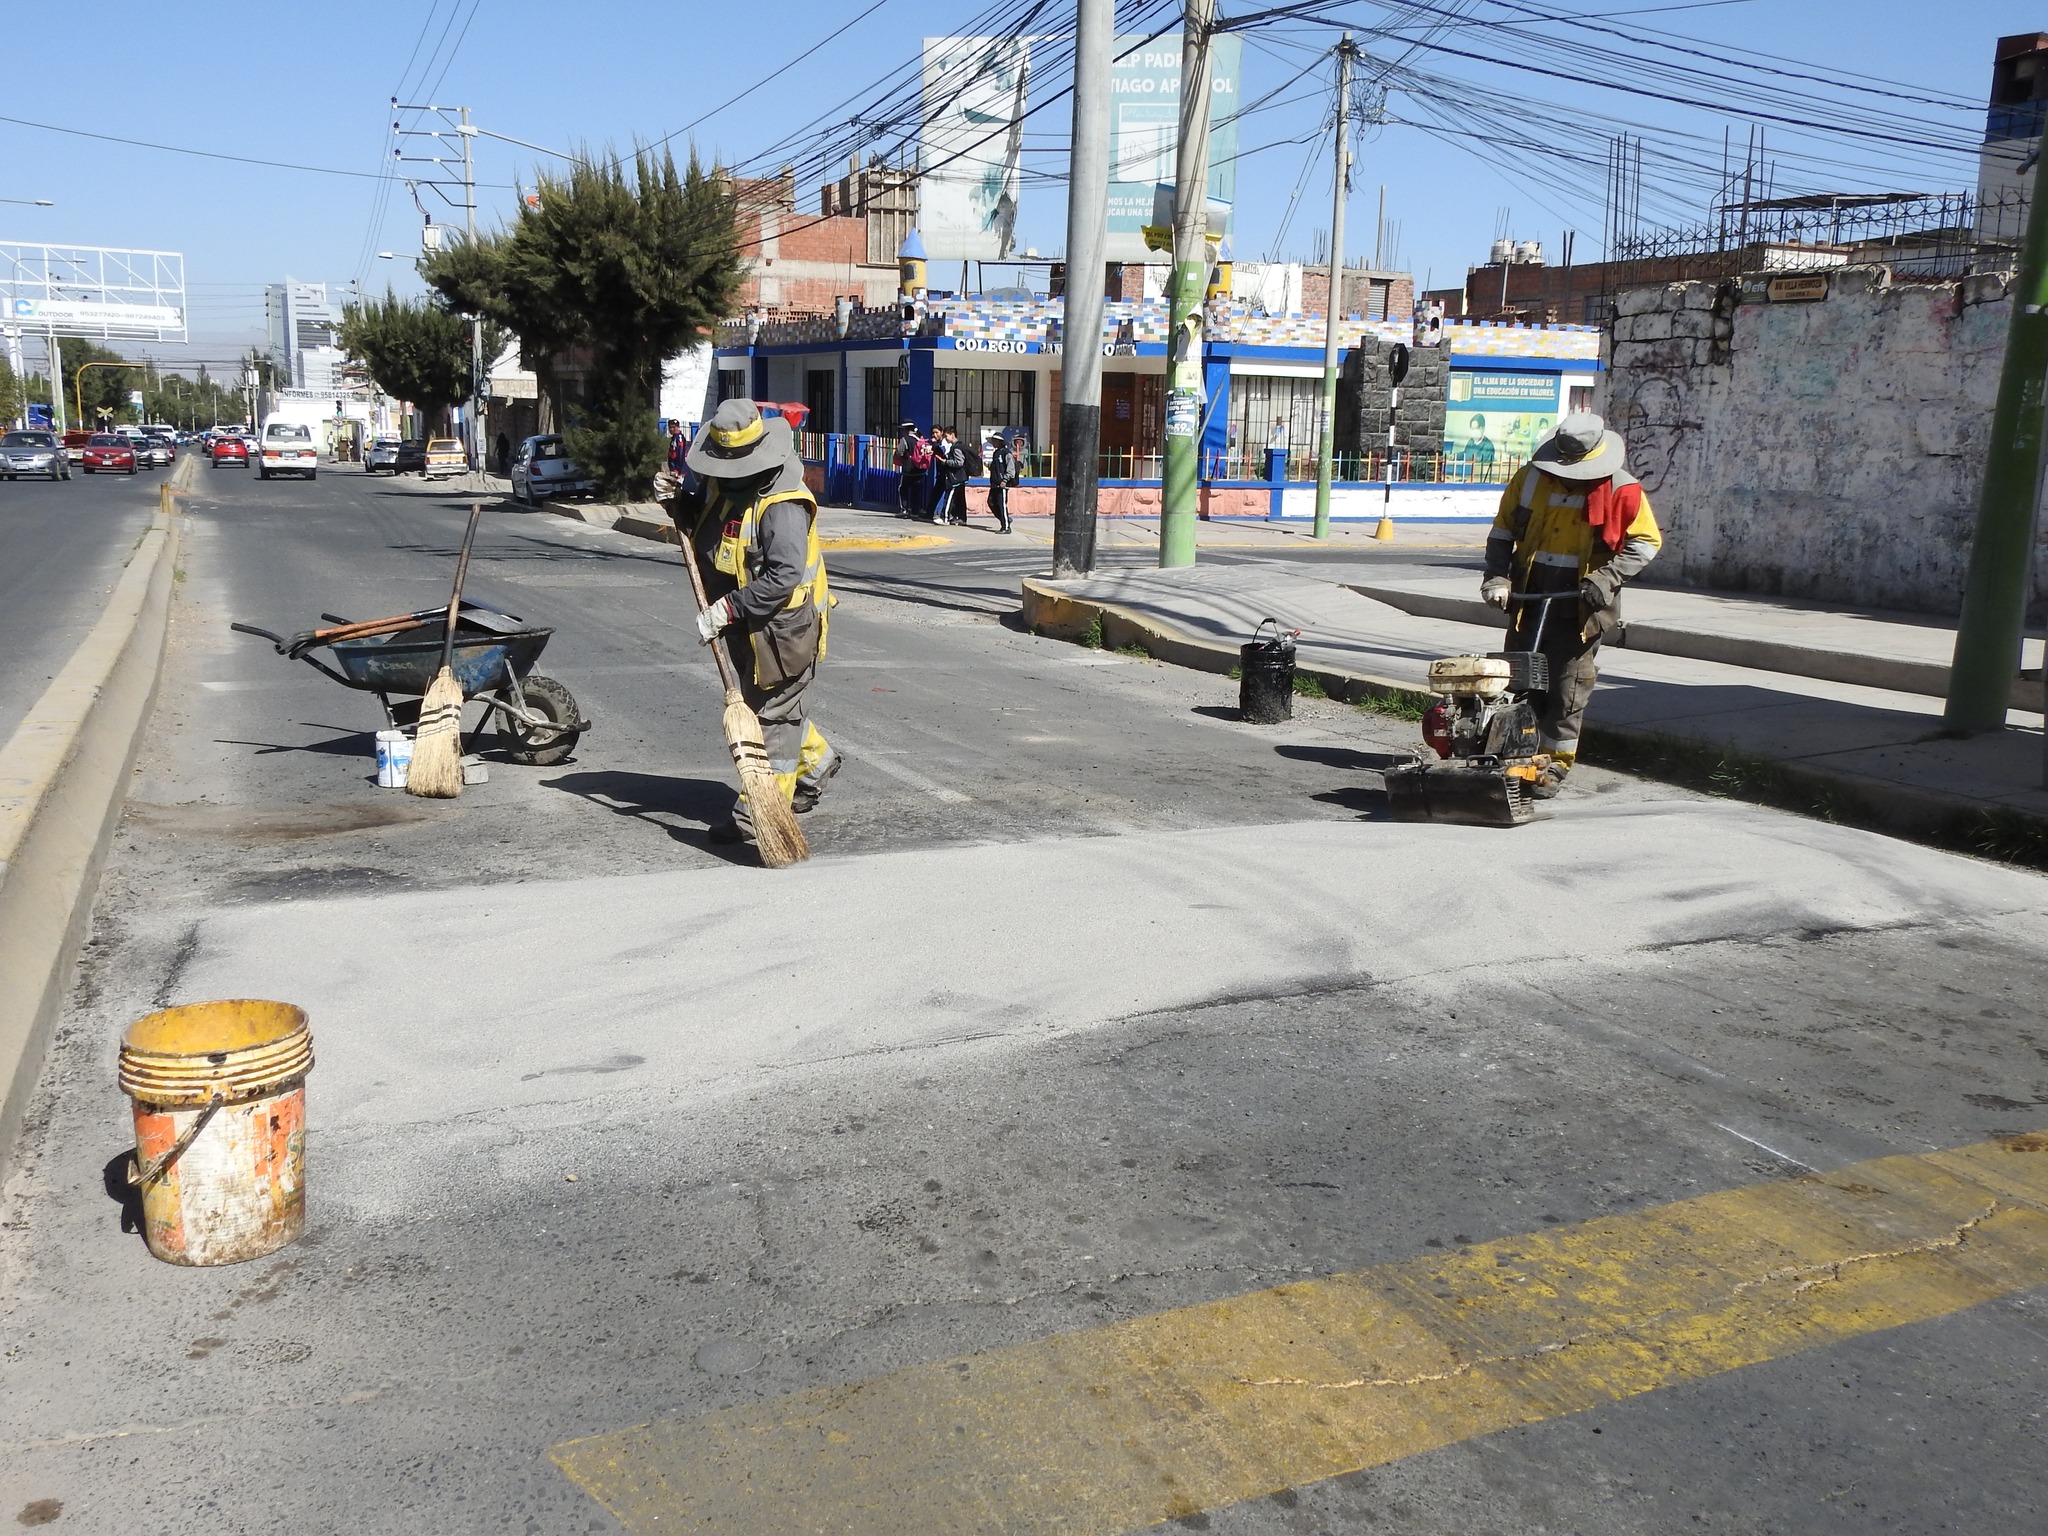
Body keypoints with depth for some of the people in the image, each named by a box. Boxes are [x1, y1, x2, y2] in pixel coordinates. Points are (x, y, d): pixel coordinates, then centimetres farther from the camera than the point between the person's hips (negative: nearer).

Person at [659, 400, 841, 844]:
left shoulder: (784, 504, -25)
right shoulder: (725, 485, 4)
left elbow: (784, 575, -31)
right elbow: (704, 519, 22)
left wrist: (729, 607, -32)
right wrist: (678, 502, 1)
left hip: (782, 627, -9)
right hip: (746, 624, 9)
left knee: (772, 713, -1)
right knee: (769, 705, 22)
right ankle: (815, 763, 44)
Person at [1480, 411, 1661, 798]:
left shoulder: (1621, 490, -10)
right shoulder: (1530, 478, -2)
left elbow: (1647, 541, -3)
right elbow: (1502, 531, 8)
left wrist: (1608, 577, -17)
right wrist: (1497, 576, -6)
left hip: (1582, 603, -3)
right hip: (1529, 594, 4)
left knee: (1568, 685, -1)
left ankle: (1556, 764, 8)